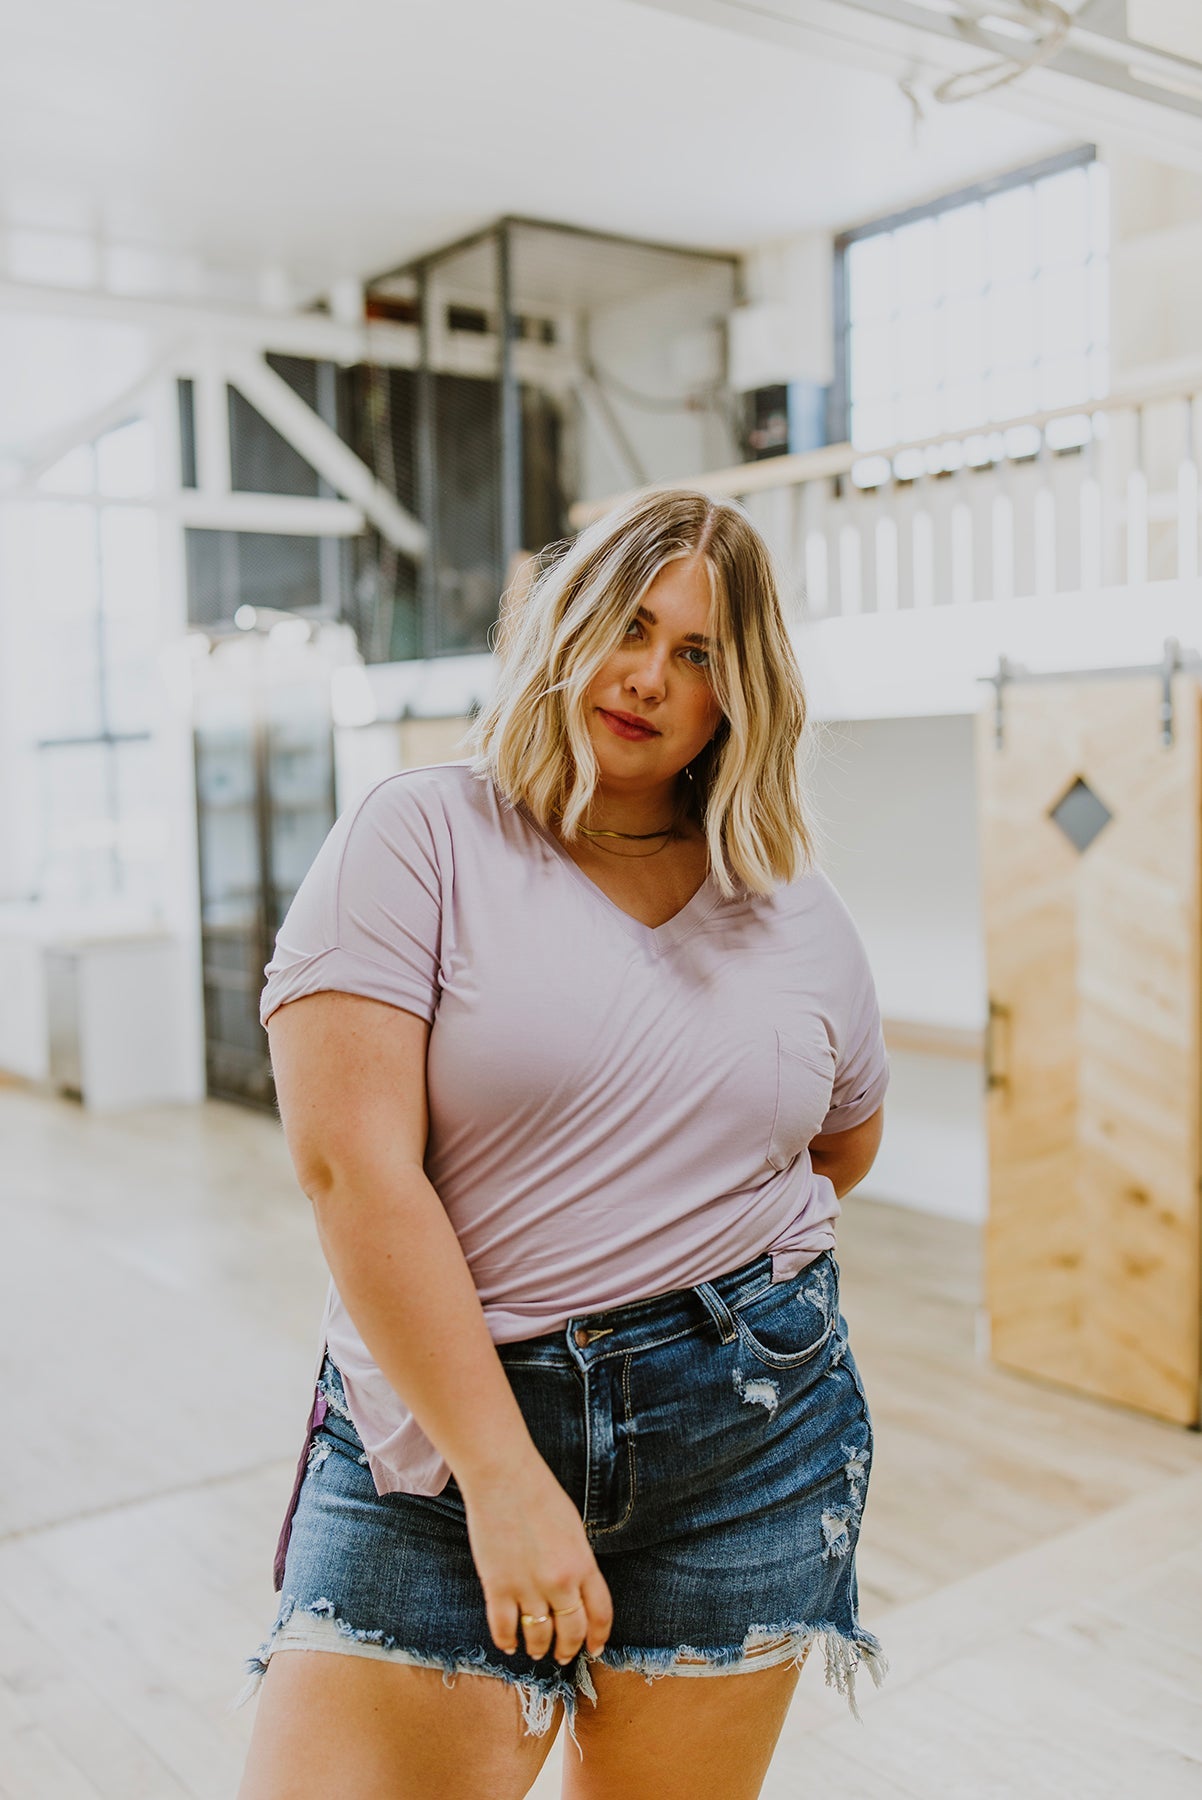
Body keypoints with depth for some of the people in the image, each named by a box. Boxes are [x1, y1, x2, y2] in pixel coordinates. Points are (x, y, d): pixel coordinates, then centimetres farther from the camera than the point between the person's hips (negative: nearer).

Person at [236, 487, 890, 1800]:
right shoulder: (421, 839, -6)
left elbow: (845, 1141, 23)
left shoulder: (796, 909, 6)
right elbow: (351, 1164, -15)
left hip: (753, 1435, 3)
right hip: (443, 1422, -3)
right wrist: (503, 1474, -17)